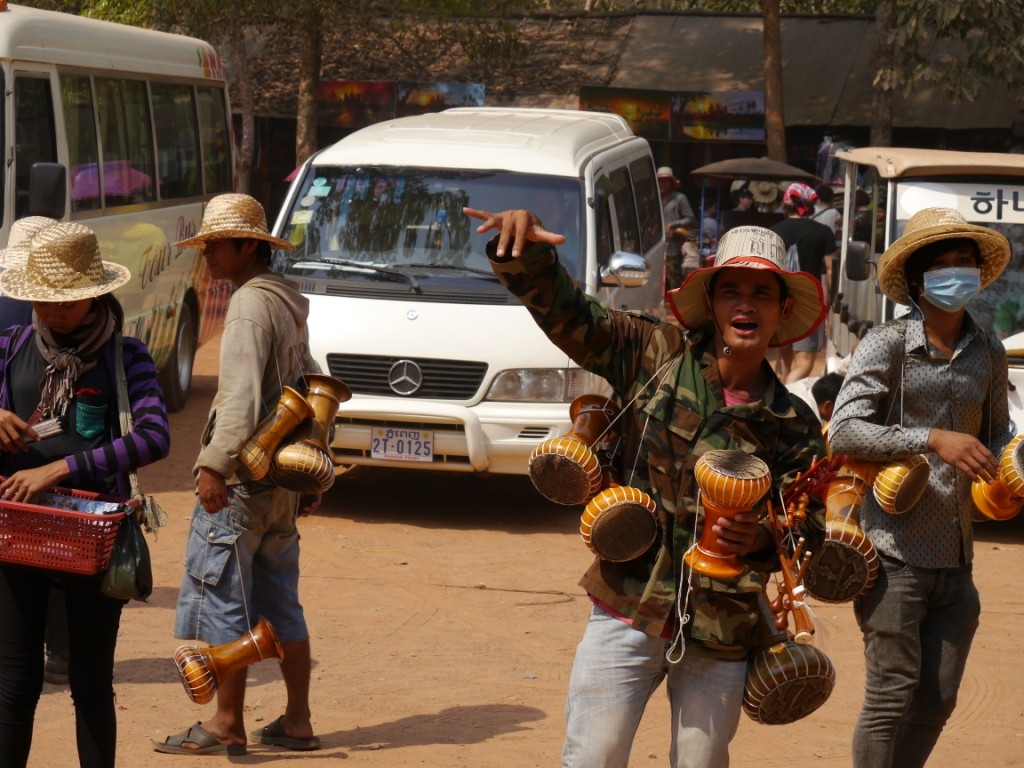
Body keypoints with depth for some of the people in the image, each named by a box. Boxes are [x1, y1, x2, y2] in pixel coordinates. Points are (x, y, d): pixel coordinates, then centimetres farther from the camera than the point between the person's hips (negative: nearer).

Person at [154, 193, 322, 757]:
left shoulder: (251, 304, -12)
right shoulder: (288, 305, 17)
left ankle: (226, 726, -1)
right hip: (283, 479, 10)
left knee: (219, 599, -4)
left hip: (242, 478, -10)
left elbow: (242, 393, -24)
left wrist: (216, 463, -29)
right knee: (279, 604, 13)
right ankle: (297, 722, 15)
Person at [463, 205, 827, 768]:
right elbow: (564, 311, -6)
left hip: (719, 636, 1)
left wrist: (762, 537, -11)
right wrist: (522, 250, -24)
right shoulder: (657, 357, 0)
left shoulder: (793, 426, 4)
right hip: (627, 611, -1)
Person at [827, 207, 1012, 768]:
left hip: (956, 556, 6)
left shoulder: (987, 352, 9)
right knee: (892, 695, -4)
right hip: (895, 554, -6)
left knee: (937, 700, 9)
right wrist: (933, 439, -26)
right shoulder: (886, 346, -7)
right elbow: (842, 432, -17)